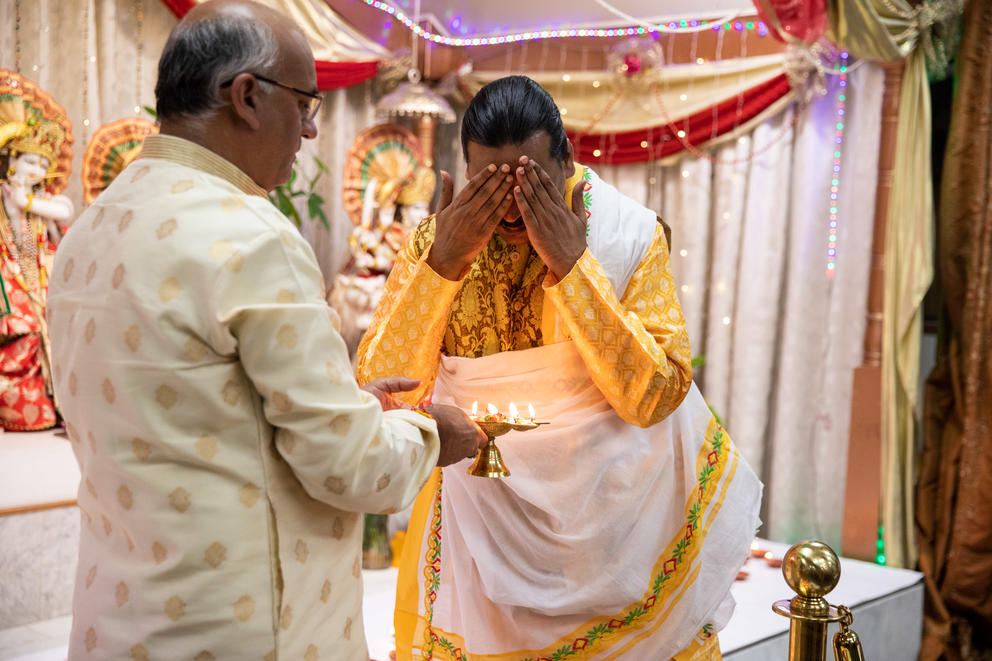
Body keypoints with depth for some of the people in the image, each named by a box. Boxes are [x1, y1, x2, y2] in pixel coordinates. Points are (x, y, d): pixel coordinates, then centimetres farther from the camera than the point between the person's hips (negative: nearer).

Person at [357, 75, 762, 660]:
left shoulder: (630, 235, -15)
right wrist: (442, 264, -26)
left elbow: (655, 397, -23)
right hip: (483, 515, 1)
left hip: (609, 506, -1)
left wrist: (572, 267, -28)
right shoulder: (436, 239, -9)